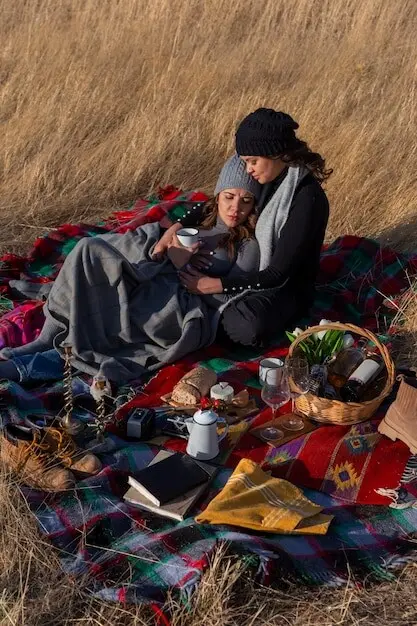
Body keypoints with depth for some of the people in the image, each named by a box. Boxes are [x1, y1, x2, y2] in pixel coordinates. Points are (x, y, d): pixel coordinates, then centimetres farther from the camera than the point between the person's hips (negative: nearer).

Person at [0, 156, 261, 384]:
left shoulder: (249, 245, 5)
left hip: (184, 315, -5)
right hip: (149, 294, 6)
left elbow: (229, 299, -6)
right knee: (91, 249, -18)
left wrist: (183, 266, -9)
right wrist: (159, 250, -8)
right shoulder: (199, 215, 20)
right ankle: (49, 341, -18)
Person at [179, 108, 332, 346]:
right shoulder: (269, 180, -2)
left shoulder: (308, 199, -25)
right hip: (250, 271, 6)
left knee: (244, 326, -37)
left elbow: (278, 273, -25)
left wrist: (216, 285, -27)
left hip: (287, 288, -6)